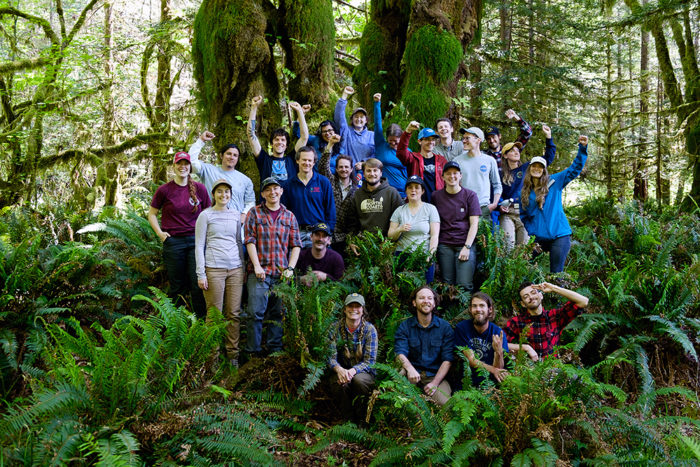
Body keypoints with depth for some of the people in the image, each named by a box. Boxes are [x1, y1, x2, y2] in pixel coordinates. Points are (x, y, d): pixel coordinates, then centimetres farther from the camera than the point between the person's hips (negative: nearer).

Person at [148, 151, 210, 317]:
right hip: (173, 242, -1)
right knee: (177, 286, 7)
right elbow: (152, 213, 11)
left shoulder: (200, 188, 4)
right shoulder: (164, 190, 0)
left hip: (196, 241, 1)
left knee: (198, 283, -3)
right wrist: (160, 233, -1)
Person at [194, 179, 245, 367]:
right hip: (214, 269, -4)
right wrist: (201, 274, -5)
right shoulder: (205, 215, 2)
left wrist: (243, 268, 16)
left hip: (235, 269, 4)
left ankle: (233, 354, 10)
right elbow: (199, 246, 0)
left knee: (234, 314, 3)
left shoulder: (236, 215, 14)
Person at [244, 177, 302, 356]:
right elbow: (250, 241, -2)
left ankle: (275, 349, 16)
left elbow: (296, 245, 10)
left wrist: (290, 268, -2)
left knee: (277, 313, 7)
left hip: (282, 273, 3)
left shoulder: (289, 216, 13)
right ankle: (253, 351, 0)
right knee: (255, 312, -7)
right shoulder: (254, 213, 6)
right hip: (259, 272, -3)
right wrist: (257, 266, -11)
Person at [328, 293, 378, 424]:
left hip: (364, 372, -1)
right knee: (341, 383, -34)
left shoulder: (369, 329, -7)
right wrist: (339, 369, -29)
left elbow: (370, 361, -11)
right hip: (342, 370, 1)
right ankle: (350, 419, -10)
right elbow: (331, 356, -6)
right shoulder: (335, 328, -2)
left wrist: (353, 371, -30)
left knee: (358, 380, -35)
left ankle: (362, 421, -12)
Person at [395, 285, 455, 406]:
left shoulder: (445, 327, 5)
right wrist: (410, 368, -32)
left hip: (436, 375, -1)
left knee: (444, 404, -30)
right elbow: (400, 353, -9)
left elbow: (448, 359, -2)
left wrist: (435, 383, -16)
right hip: (412, 374, 1)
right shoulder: (405, 326, 6)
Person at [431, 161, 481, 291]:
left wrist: (467, 247, -9)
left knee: (465, 285, -10)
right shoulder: (436, 196, 10)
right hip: (444, 245, 2)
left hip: (465, 244, -1)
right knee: (447, 284, -1)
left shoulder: (470, 195, 6)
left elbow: (474, 223, 1)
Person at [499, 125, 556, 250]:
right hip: (507, 213, -2)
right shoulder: (500, 173, 10)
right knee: (508, 242, -19)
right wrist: (500, 205, -12)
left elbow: (548, 158, 17)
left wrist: (548, 138, 11)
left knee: (524, 244, -7)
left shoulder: (527, 168, 16)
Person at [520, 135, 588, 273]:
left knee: (556, 273, -3)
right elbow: (523, 216, 16)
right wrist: (531, 232, 3)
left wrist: (583, 148, -12)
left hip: (559, 235, -3)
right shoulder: (525, 192, 10)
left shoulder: (554, 182, 3)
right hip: (538, 239, 3)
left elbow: (574, 169, -2)